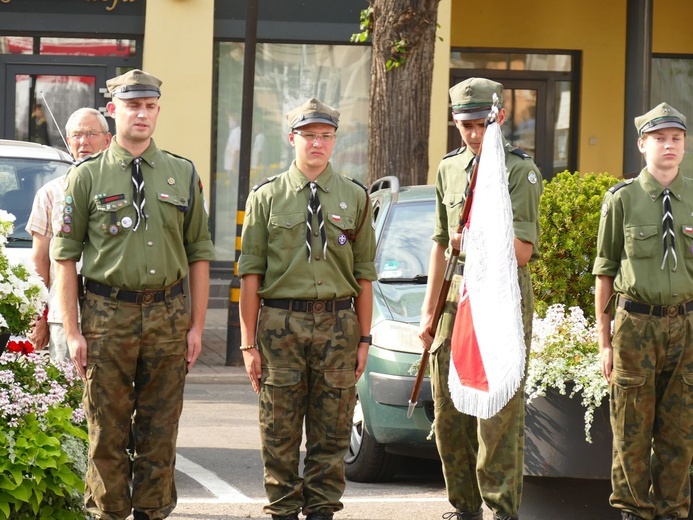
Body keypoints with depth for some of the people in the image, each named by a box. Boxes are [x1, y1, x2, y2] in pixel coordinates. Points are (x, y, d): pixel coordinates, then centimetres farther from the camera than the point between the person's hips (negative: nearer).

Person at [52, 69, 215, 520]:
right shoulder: (88, 176, 3)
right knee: (107, 431, 1)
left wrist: (197, 326, 4)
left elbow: (199, 254, 10)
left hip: (167, 315, 2)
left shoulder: (183, 175, 9)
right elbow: (65, 256, 2)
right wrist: (72, 331, -5)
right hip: (107, 315, -2)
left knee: (160, 431, 5)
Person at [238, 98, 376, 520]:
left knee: (332, 432, 4)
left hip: (338, 324, 1)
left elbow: (364, 274, 8)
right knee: (280, 431, 2)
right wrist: (249, 343, -2)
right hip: (281, 321, -1)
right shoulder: (267, 197, 4)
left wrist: (364, 339, 3)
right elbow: (251, 273, 2)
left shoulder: (355, 198, 8)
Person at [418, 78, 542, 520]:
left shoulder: (520, 170, -5)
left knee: (499, 415, -9)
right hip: (458, 296, 6)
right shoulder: (450, 169, 14)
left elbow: (523, 250, -10)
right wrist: (429, 310, 15)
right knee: (450, 414, 7)